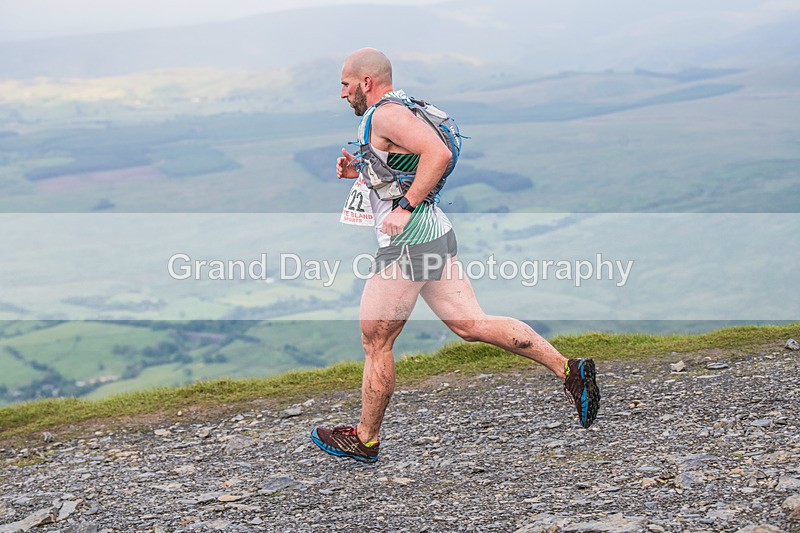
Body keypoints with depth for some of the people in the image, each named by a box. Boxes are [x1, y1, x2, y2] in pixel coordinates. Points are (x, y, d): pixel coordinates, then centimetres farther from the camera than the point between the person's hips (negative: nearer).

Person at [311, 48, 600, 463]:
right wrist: (360, 170, 15)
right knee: (471, 325, 7)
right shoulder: (400, 109, 18)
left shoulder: (386, 114, -14)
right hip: (435, 233, 10)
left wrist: (404, 208, -25)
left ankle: (364, 440, 15)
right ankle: (568, 370, 2)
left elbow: (438, 153, -28)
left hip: (408, 243, -10)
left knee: (375, 342, 3)